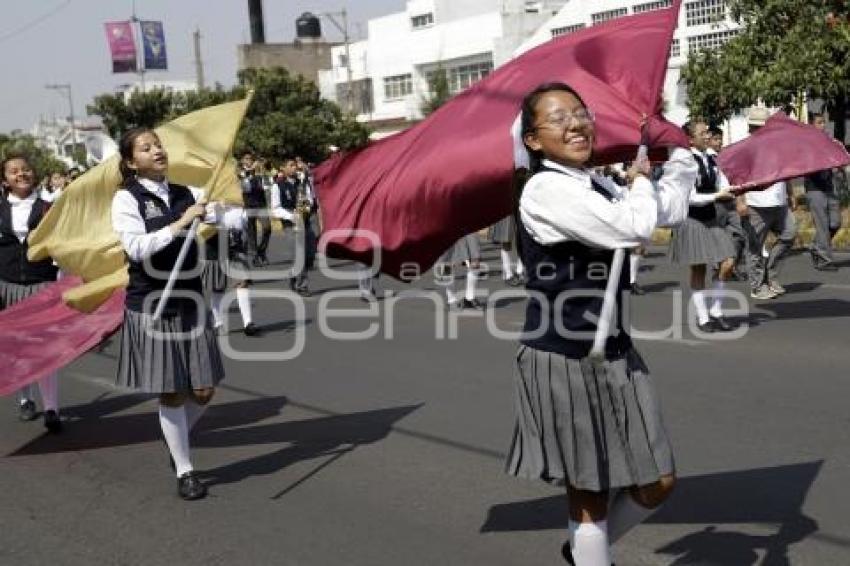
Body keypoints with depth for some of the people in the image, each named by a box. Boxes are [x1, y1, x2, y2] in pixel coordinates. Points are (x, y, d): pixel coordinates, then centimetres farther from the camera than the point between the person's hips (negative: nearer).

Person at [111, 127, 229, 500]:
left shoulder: (187, 194, 5)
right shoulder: (126, 199, -7)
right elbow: (136, 247, -20)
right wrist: (180, 223, -24)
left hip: (190, 301, 4)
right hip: (152, 306, -4)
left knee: (203, 391, 6)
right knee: (171, 394, 3)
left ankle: (176, 439, 36)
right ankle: (184, 472, 20)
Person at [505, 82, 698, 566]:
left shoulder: (599, 188, 10)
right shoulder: (547, 189, -17)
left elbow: (672, 211, 12)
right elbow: (635, 227, -22)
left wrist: (684, 150, 13)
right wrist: (640, 180, -3)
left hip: (616, 354, 8)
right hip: (563, 362, -8)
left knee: (657, 482, 13)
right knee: (589, 490, 8)